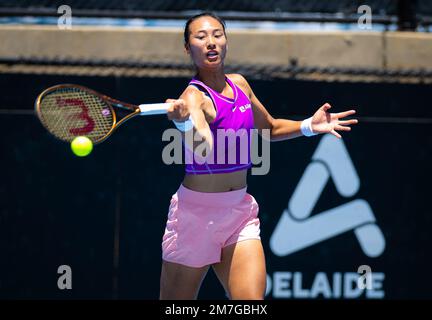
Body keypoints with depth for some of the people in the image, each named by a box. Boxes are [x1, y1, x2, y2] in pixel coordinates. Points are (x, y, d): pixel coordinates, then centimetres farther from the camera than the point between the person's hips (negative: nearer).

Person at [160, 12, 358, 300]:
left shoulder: (239, 84, 6)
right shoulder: (195, 97, -16)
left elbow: (269, 128, 25)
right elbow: (202, 152, -36)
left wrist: (309, 126, 9)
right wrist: (184, 122, -56)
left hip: (241, 211, 6)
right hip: (197, 211, -6)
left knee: (253, 301, -12)